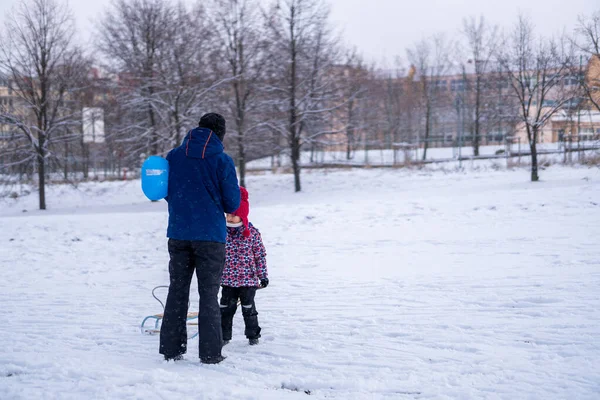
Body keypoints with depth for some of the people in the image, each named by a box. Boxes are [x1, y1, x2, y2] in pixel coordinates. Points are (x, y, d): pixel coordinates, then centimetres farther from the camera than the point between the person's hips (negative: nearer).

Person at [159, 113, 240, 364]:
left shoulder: (174, 156, 3)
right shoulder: (222, 160, -8)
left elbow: (166, 192, 11)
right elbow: (232, 203, -6)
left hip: (178, 235, 3)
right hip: (210, 236, -3)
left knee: (177, 292, 12)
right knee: (208, 294, 3)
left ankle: (171, 348, 14)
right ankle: (210, 352, 2)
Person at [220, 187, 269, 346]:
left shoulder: (252, 233, -7)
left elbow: (260, 255, -2)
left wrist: (263, 276, -2)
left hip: (248, 279, -3)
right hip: (228, 279, 3)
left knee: (248, 308, 5)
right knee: (226, 308, 7)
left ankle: (253, 335, 18)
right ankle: (224, 335, 17)